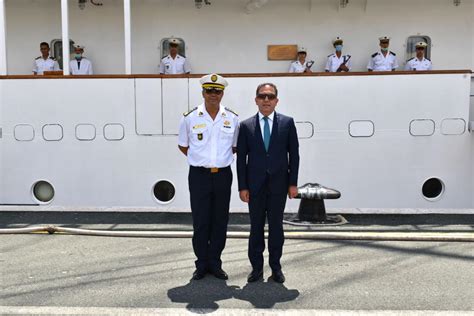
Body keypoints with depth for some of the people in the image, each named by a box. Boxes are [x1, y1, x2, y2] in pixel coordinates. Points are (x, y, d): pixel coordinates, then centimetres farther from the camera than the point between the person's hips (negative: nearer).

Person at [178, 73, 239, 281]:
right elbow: (183, 146, 11)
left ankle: (215, 263, 21)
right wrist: (200, 159, 7)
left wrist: (222, 158, 7)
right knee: (200, 222, 2)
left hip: (223, 175, 2)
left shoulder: (232, 119, 2)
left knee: (220, 222, 8)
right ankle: (201, 264, 17)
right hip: (199, 176, -1)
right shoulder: (190, 118, -2)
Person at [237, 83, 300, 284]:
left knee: (276, 226, 9)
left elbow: (294, 154, 2)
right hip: (255, 184, 0)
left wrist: (293, 183, -2)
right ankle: (256, 267, 19)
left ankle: (276, 267, 21)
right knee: (256, 226, 7)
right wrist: (242, 186, -3)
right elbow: (241, 158, 1)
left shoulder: (287, 123, 2)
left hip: (278, 184, 0)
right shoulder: (246, 126, 3)